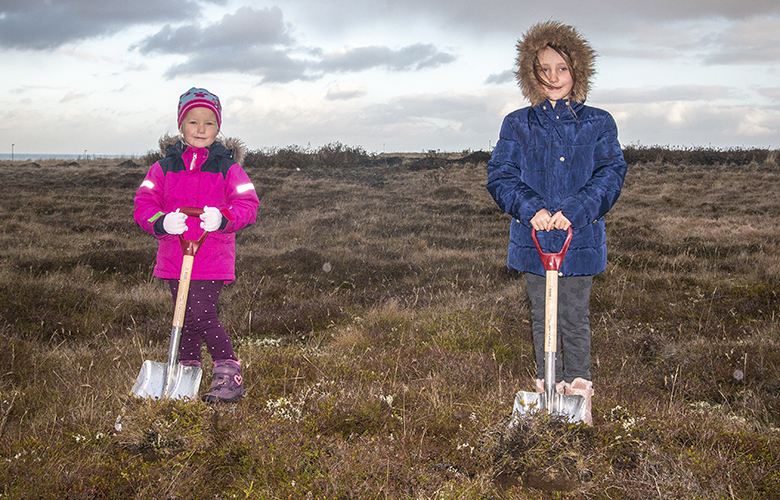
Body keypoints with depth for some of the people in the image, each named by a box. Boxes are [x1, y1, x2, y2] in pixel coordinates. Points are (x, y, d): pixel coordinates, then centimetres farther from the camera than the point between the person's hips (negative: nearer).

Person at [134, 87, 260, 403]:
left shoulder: (228, 167, 1)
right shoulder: (164, 167, 8)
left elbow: (248, 204, -4)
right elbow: (144, 204, 5)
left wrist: (223, 218, -24)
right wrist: (161, 222, -17)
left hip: (213, 257, -4)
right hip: (173, 257, 4)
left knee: (200, 315, -14)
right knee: (184, 318, 13)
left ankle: (229, 376, -4)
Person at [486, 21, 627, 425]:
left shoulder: (598, 124, 5)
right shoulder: (517, 125, 7)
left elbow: (611, 174, -5)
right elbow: (500, 175, 0)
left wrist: (574, 211, -19)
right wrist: (531, 208, -18)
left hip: (580, 238, -1)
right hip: (533, 238, 1)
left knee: (575, 318, 5)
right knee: (542, 317, 11)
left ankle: (580, 392, 19)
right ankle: (549, 389, 24)